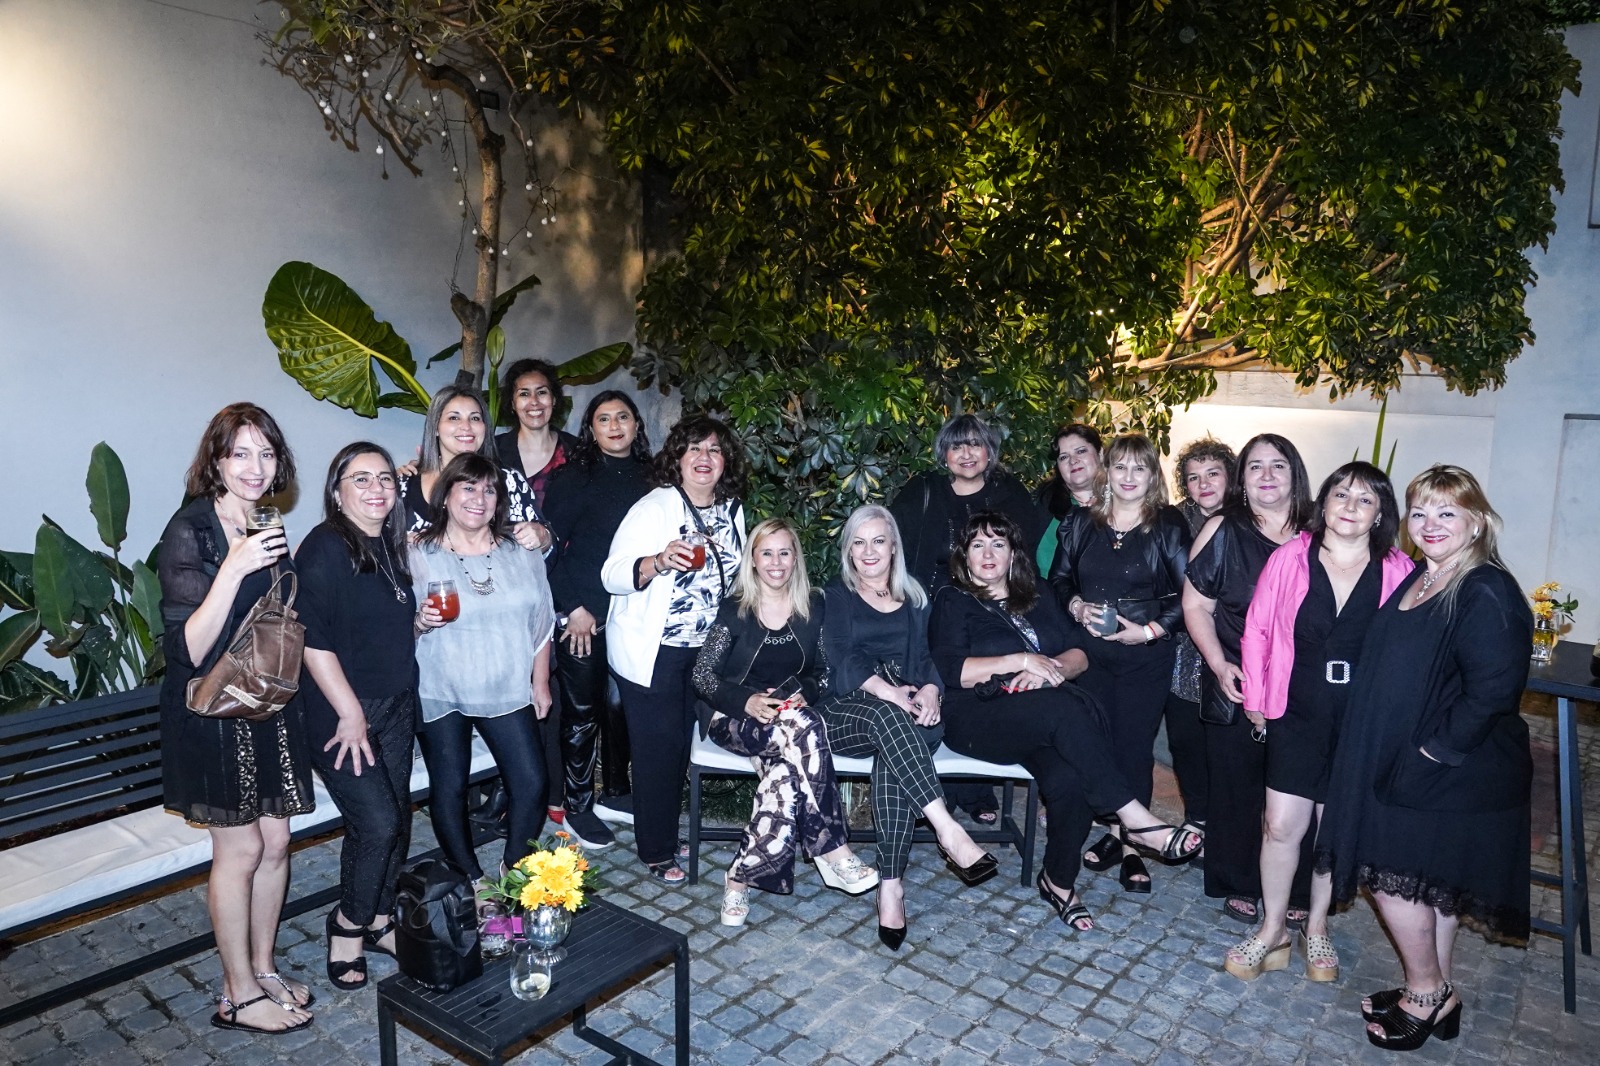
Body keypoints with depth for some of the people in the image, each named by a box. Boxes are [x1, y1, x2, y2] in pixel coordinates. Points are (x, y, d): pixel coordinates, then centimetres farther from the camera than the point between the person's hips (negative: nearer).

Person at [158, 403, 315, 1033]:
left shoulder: (268, 530, 9)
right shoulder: (191, 530, -14)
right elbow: (191, 647, -21)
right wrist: (234, 569, -29)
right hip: (214, 710, -7)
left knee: (275, 842, 12)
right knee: (240, 849, 3)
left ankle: (263, 969, 29)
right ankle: (239, 995, 19)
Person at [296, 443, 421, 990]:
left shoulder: (390, 546, 9)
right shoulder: (324, 548, -15)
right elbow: (313, 640, -20)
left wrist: (419, 621, 4)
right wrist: (350, 714, -19)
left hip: (396, 706, 8)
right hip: (344, 713, -7)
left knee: (396, 818, 12)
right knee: (377, 822, -8)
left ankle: (379, 922, 30)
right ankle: (348, 925, 17)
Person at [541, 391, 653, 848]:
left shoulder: (647, 479, 7)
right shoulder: (574, 477, -6)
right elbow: (550, 544, -9)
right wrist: (573, 608, -12)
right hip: (583, 616, -4)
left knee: (621, 705, 14)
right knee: (583, 710, 4)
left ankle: (616, 793, 30)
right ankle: (577, 807, 18)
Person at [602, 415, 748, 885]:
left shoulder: (732, 511, 6)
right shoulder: (654, 507, -13)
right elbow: (612, 575, -21)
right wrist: (658, 562, -37)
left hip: (705, 649, 6)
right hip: (653, 652, -6)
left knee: (684, 742, 14)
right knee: (659, 748, 0)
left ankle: (669, 832, 32)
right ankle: (657, 851, 15)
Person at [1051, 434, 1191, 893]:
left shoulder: (1169, 525, -3)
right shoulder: (1080, 521, 5)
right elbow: (1058, 579, 11)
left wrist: (1150, 630, -13)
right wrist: (1076, 606, -7)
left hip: (1147, 655, -3)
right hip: (1089, 651, 3)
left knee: (1135, 746, 2)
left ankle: (1132, 847, 14)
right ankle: (1114, 832, 22)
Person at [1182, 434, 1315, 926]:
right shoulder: (1223, 531, -1)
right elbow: (1196, 606, 0)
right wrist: (1219, 665, -10)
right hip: (1235, 689, -1)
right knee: (1236, 788, 7)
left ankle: (1296, 893, 24)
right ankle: (1238, 887, 24)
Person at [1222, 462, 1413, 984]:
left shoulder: (1397, 571, -4)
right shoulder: (1290, 558, -4)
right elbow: (1257, 629, 2)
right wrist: (1255, 697, 2)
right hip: (1298, 715, 0)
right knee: (1281, 826, 0)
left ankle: (1316, 928, 33)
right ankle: (1273, 930, 20)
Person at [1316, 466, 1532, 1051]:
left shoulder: (1487, 594, -19)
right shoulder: (1415, 580, 8)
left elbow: (1492, 690, -26)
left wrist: (1433, 749, -20)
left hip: (1448, 773, -8)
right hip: (1401, 762, 8)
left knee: (1392, 876, 0)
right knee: (1430, 886, 18)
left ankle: (1427, 994, 21)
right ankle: (1436, 994, 33)